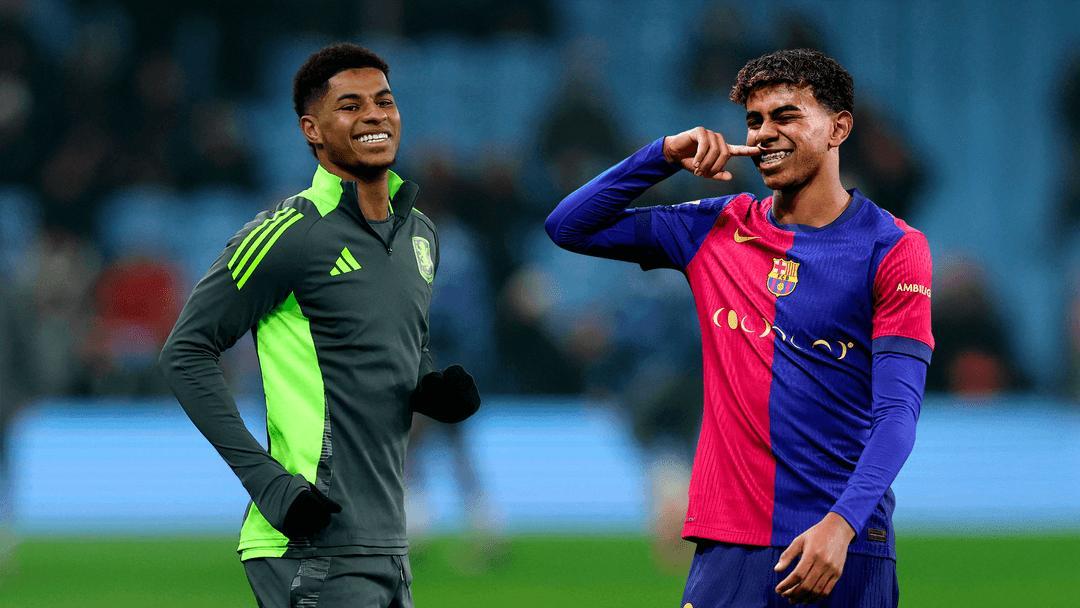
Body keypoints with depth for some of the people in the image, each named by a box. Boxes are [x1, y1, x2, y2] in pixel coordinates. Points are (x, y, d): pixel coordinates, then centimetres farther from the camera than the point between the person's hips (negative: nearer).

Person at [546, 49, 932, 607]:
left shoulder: (893, 249, -1)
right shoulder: (716, 231, 12)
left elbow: (897, 410, -9)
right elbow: (569, 226, 15)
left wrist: (841, 524, -22)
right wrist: (664, 156, 2)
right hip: (728, 543, 3)